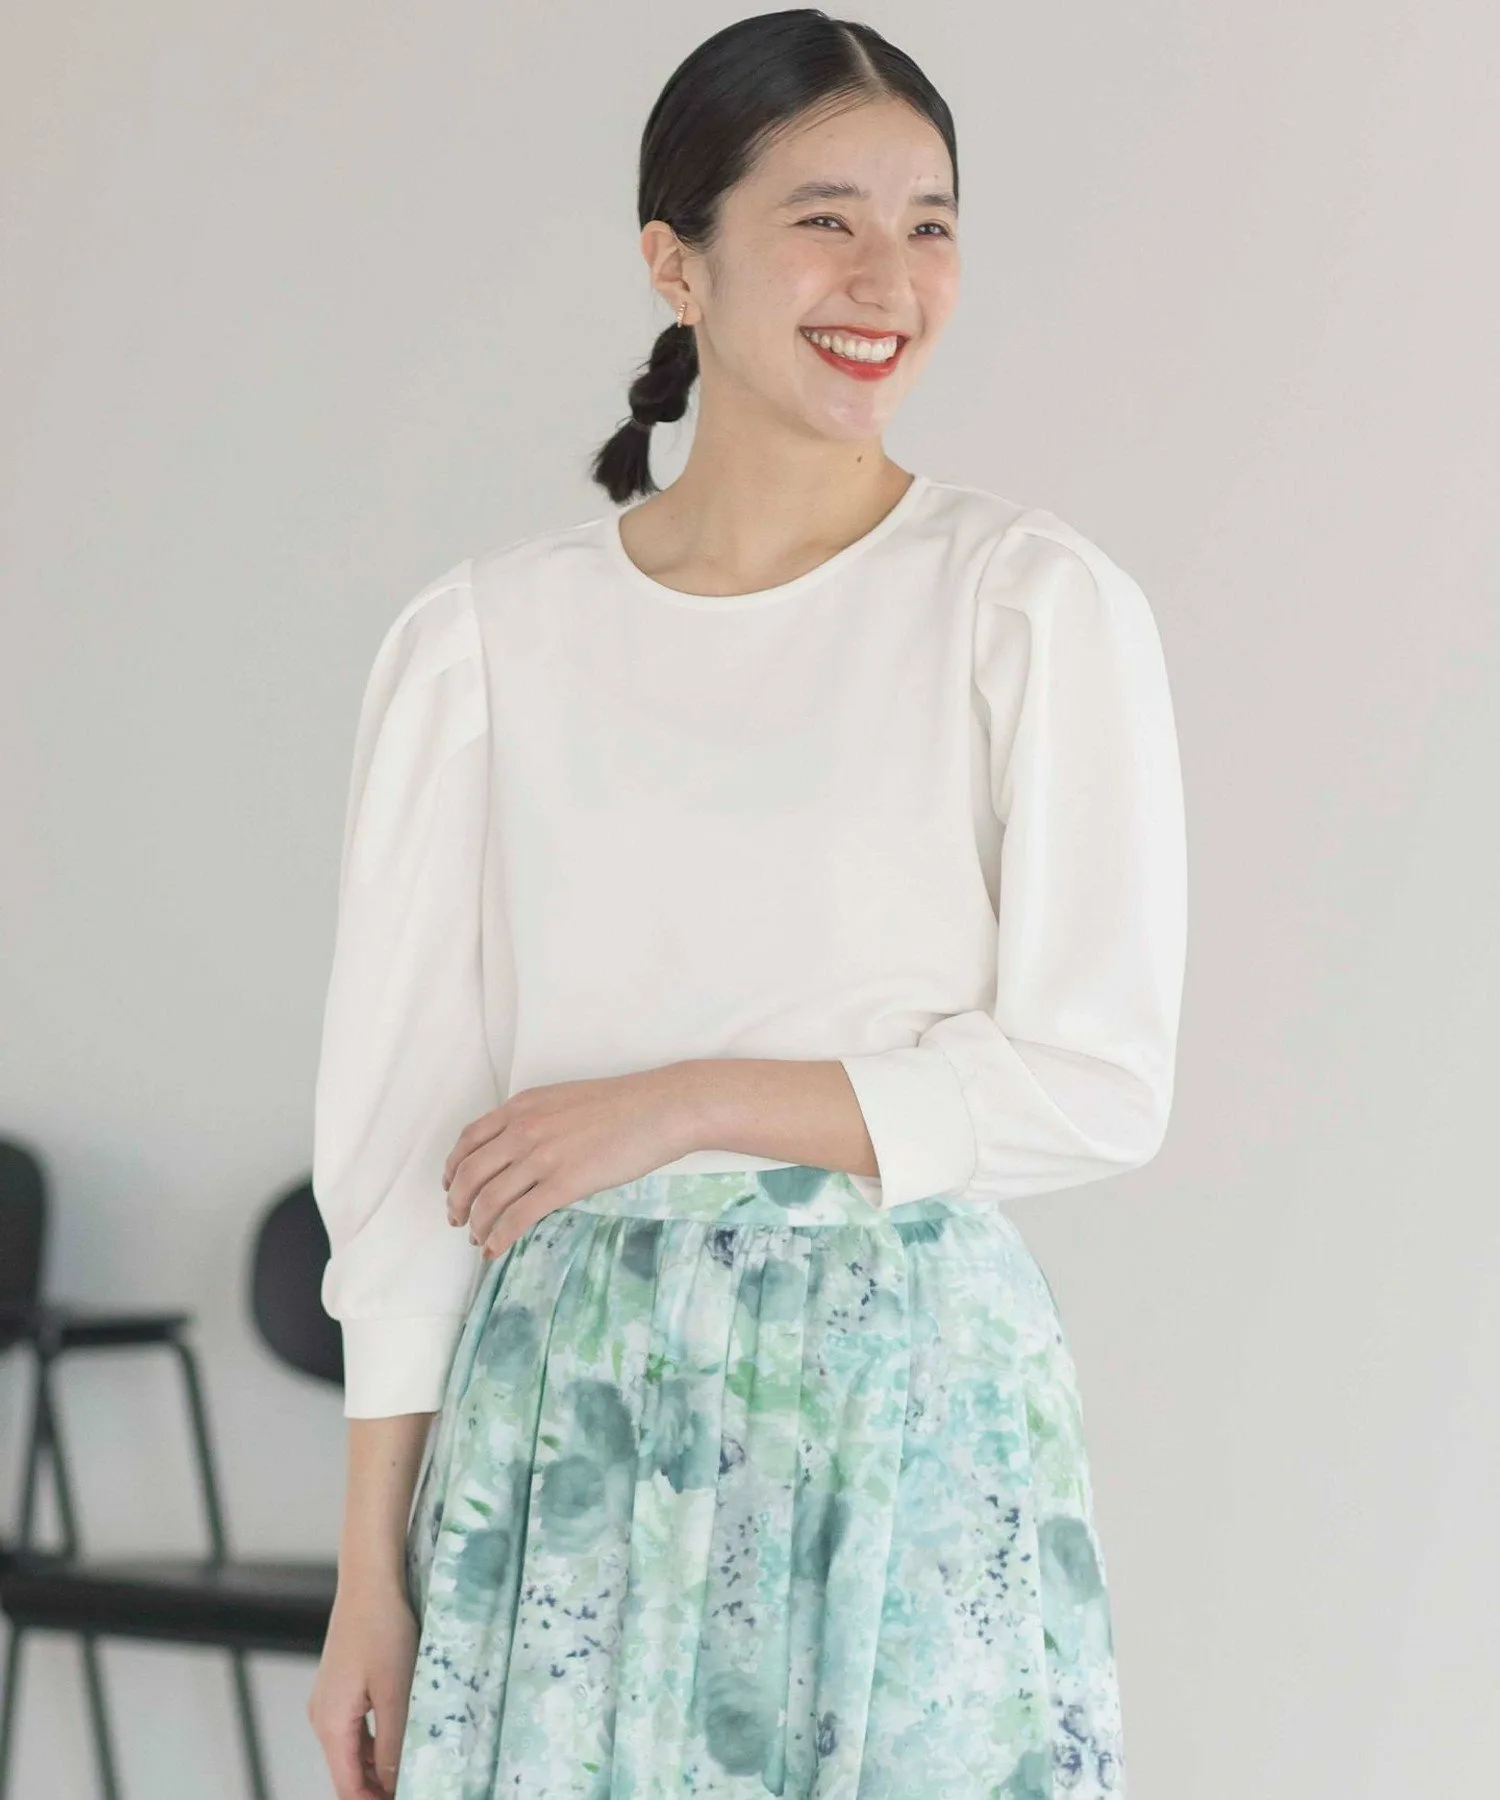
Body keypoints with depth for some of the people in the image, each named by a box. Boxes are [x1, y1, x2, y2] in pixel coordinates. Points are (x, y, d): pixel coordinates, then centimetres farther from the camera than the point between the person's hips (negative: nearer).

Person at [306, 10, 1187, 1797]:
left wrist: (690, 1103, -11)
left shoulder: (1039, 607, -3)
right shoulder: (483, 641, 2)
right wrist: (370, 1572, 3)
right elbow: (403, 1135, 4)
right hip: (568, 1409, 2)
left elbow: (1099, 1084, -6)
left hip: (917, 1400, -1)